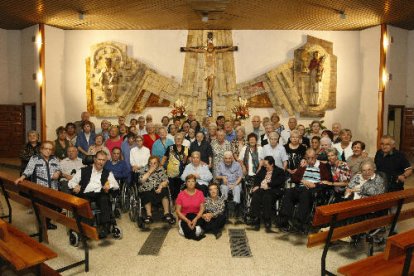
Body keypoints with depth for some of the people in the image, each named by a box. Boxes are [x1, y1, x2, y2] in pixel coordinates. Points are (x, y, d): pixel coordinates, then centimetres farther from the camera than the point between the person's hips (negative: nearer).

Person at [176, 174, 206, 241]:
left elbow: (202, 209, -3)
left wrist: (196, 219, -20)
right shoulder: (181, 194, -4)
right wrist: (187, 221, -18)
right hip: (184, 218, -1)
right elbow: (178, 211, -5)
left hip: (196, 217, 2)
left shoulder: (200, 193, 0)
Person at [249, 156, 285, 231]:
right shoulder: (262, 169, 26)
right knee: (255, 196, -29)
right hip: (261, 189, 4)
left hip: (273, 190, -4)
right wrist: (256, 186, -3)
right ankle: (256, 222, -26)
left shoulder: (280, 171, 10)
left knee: (266, 197, -36)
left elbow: (278, 182, -7)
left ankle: (267, 223, -29)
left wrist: (268, 185, -13)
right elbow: (257, 178, 16)